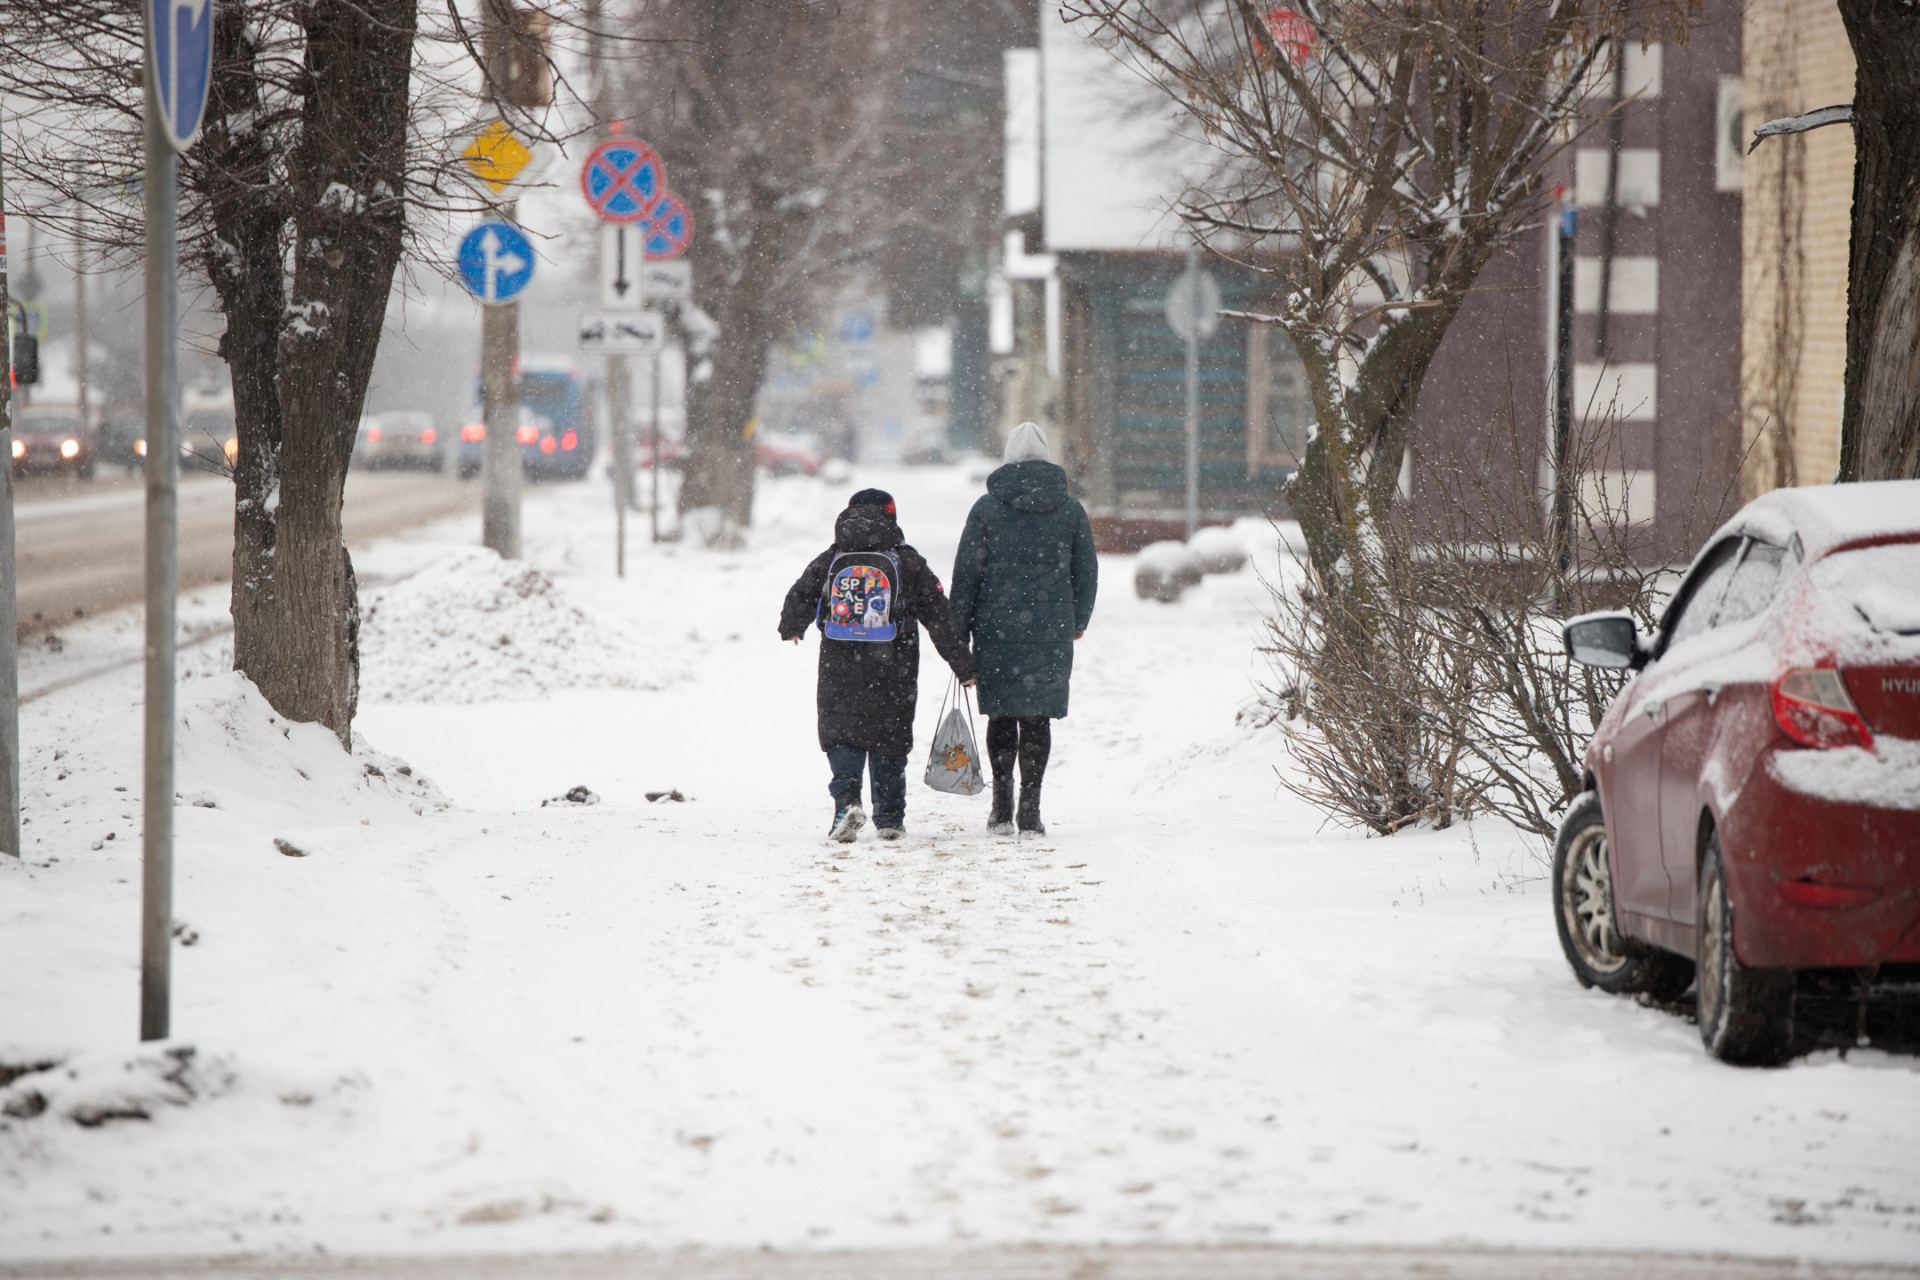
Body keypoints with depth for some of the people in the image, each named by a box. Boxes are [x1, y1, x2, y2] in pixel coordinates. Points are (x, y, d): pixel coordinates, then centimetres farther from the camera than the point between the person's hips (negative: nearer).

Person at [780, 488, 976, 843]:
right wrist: (963, 665, 4)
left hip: (839, 672, 0)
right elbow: (941, 618, -2)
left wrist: (791, 629, 31)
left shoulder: (829, 561, 1)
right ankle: (889, 818, 17)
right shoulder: (909, 563, -1)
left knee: (841, 736, 7)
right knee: (888, 739, 13)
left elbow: (797, 600, 7)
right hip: (892, 677, 0)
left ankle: (847, 799, -17)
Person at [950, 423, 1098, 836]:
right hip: (1052, 630, 1)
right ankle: (1030, 808, -2)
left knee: (1002, 715, 9)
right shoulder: (1070, 510, 3)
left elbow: (967, 574, -1)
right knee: (1038, 716, 3)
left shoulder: (987, 508, -2)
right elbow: (1086, 572, 11)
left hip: (997, 628, -1)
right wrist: (1078, 622, 27)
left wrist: (959, 632, 6)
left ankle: (1002, 806, 7)